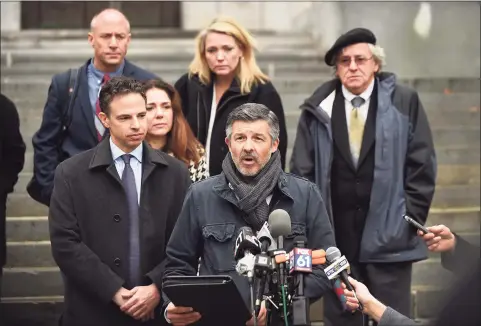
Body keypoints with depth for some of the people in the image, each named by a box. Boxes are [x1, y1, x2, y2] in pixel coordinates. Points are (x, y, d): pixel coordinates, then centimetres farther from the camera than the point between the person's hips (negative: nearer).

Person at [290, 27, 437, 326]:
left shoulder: (404, 102, 0)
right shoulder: (319, 108, 3)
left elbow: (422, 165, 1)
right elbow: (302, 169, 6)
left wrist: (412, 219, -2)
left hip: (388, 233, -1)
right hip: (335, 234, 1)